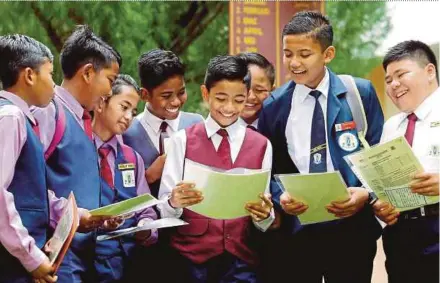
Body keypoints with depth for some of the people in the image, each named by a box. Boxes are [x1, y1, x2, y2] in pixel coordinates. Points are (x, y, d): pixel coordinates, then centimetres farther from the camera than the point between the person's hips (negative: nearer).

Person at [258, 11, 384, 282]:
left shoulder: (361, 93, 1)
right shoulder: (273, 107, 3)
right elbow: (268, 168, 7)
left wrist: (367, 193, -14)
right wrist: (280, 198, -13)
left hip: (351, 228, -1)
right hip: (295, 230, 1)